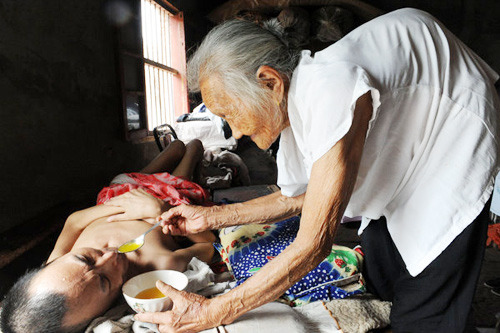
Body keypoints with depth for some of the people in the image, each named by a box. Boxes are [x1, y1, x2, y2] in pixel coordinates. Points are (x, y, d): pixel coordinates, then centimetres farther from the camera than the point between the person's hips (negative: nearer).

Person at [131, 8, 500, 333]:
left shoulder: (331, 89, -39)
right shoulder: (290, 107, -11)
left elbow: (314, 244, -36)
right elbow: (295, 198, 2)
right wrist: (212, 216, -3)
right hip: (398, 162, 7)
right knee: (378, 285, 12)